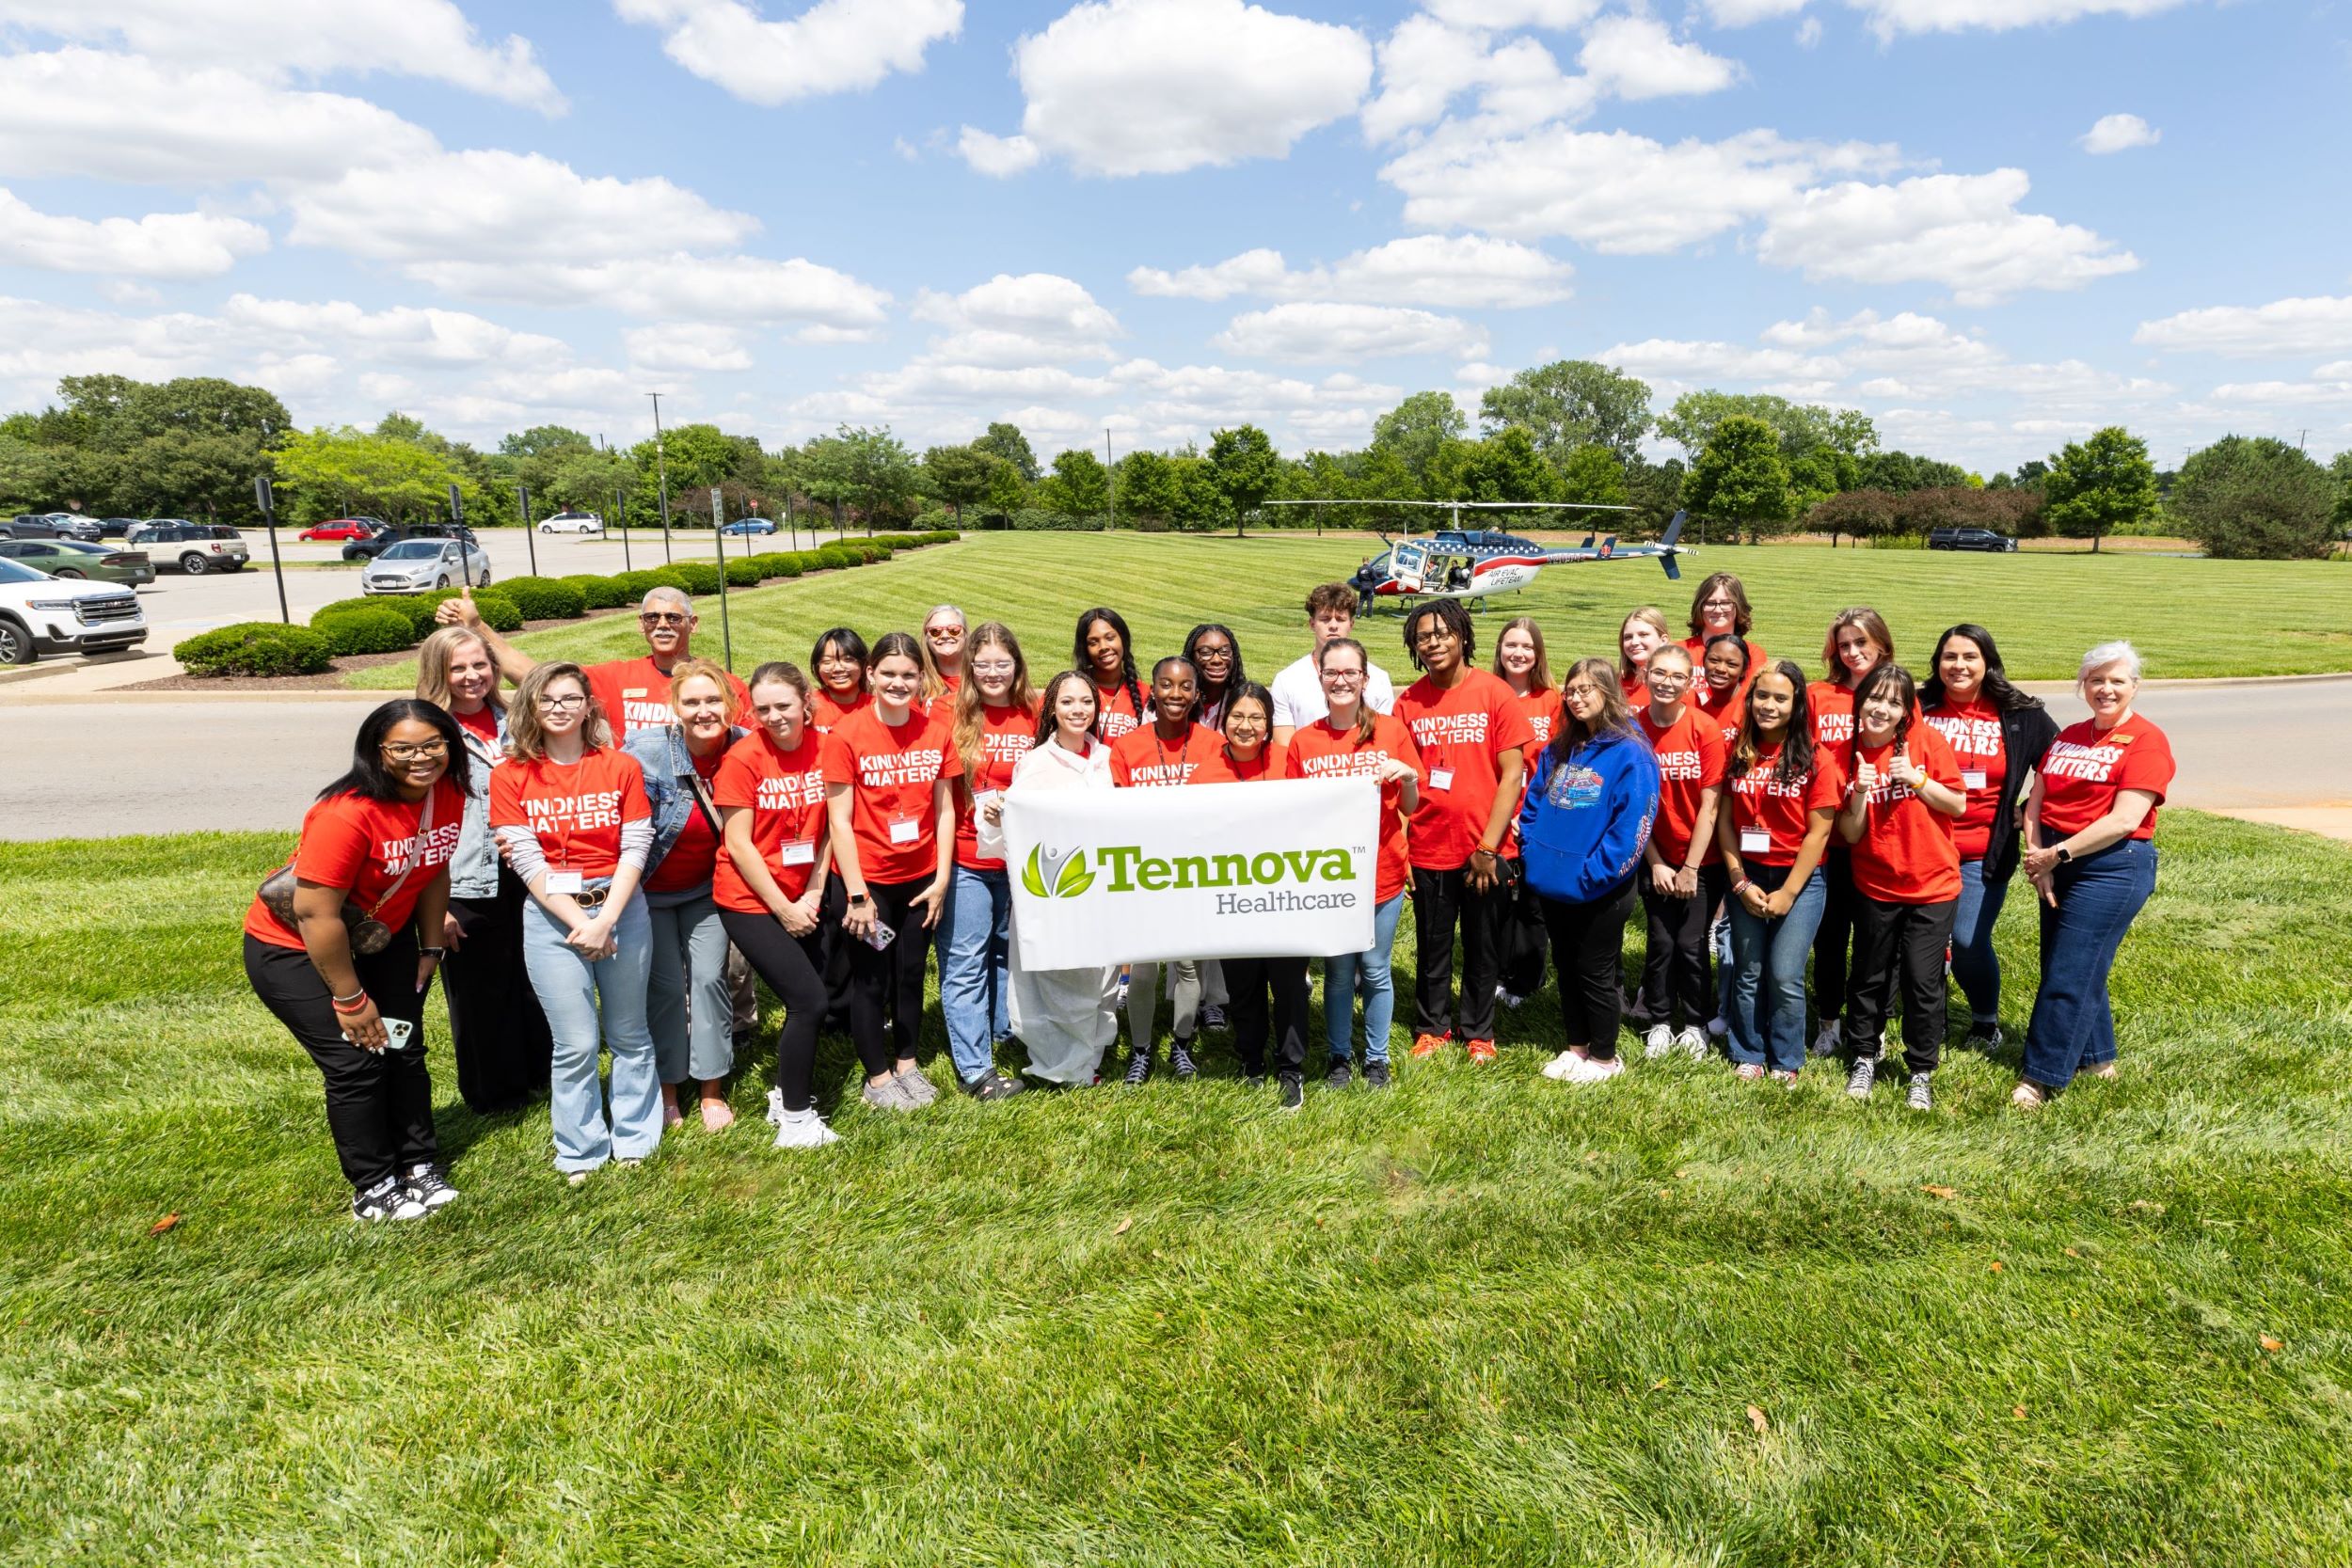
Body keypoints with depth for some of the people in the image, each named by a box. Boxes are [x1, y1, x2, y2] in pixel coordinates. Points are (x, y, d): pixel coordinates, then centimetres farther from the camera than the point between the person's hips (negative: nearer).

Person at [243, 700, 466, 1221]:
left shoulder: (448, 795, -12)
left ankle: (421, 1167, 23)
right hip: (293, 948, -7)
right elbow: (315, 913, -29)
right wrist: (350, 999, -20)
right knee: (356, 1062, -7)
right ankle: (374, 1189, 9)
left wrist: (430, 948, 7)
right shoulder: (347, 813, -33)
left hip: (379, 939, 7)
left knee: (403, 1051, 8)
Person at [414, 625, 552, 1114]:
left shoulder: (509, 719, 6)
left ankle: (539, 1074, 32)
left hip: (521, 875, 4)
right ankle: (494, 1093, 25)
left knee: (533, 981, 14)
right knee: (479, 992, 9)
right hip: (465, 886, -4)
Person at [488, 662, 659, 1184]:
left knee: (629, 1034, 11)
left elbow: (635, 849, -5)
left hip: (622, 910, 1)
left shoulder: (621, 768, -1)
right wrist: (578, 922, -14)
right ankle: (581, 1152, 21)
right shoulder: (510, 776, -1)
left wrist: (606, 920, -15)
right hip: (551, 918, -1)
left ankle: (635, 1141, 27)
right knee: (575, 1044, 2)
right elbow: (527, 859, -7)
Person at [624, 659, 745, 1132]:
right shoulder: (648, 752, -25)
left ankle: (712, 1089, 16)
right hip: (650, 890, -2)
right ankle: (666, 1088, 22)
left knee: (709, 977, 1)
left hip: (705, 888, 2)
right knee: (666, 987, 2)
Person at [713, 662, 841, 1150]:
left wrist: (814, 894, -5)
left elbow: (825, 830, 2)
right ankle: (795, 1121, 7)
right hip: (751, 901, -5)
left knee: (804, 1002, 9)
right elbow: (738, 843, -13)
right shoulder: (743, 758, -14)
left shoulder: (824, 748, -3)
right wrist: (783, 908, -12)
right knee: (810, 1001, -9)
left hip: (803, 898, 5)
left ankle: (785, 1095, 31)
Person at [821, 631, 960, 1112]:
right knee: (871, 978, 10)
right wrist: (857, 894, -13)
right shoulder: (847, 734, -13)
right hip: (868, 878, -3)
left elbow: (944, 809, 3)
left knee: (911, 972, 17)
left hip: (920, 877, 4)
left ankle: (907, 1063, 35)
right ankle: (878, 1077, 27)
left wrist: (942, 878, -1)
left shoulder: (936, 732, -2)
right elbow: (839, 820, -12)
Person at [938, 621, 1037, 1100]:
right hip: (965, 859, -3)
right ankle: (975, 1069, 8)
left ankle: (1001, 1033, 36)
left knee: (1008, 950, 18)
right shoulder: (953, 715, -6)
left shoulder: (1034, 714, 1)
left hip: (1017, 857, 3)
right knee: (965, 962, 1)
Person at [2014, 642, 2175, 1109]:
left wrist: (2058, 853, -16)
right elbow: (2035, 802, 6)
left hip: (2111, 868, -6)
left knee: (2067, 976, -5)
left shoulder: (2146, 741, -8)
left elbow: (2124, 820, -17)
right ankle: (2096, 1058, 32)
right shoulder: (2068, 737, 12)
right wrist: (2037, 856, -8)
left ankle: (2041, 1076, 3)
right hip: (2056, 865, 7)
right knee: (2082, 969, 15)